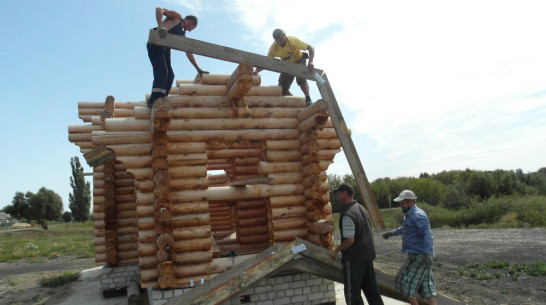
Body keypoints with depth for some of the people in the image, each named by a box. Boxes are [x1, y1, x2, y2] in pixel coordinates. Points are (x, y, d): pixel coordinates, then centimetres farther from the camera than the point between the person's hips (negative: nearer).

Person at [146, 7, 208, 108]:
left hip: (165, 48, 9)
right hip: (156, 44, -9)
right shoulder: (177, 16, 9)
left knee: (169, 75, 3)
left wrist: (198, 69, 21)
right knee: (162, 70, -22)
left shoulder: (182, 35, 27)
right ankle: (155, 100, -32)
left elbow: (189, 53, 25)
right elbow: (159, 10, -6)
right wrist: (160, 26, -22)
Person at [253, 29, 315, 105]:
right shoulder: (274, 47, -21)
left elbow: (311, 48, -29)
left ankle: (308, 100, -32)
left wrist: (310, 62, -45)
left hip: (299, 60, -4)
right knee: (282, 88, -1)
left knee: (300, 79, -36)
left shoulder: (292, 41, -31)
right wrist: (257, 71, -37)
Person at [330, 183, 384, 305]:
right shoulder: (361, 208, 6)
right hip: (368, 255, 9)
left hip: (354, 258, -8)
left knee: (352, 293, 4)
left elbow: (349, 240, -22)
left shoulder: (347, 215, -22)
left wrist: (336, 251, -8)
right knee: (370, 288, 18)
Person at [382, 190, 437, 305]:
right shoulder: (409, 214, 16)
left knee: (406, 282, -3)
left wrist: (428, 254, -35)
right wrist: (392, 233, 42)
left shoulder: (418, 215, -16)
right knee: (426, 284, 8)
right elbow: (405, 228, 36)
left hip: (419, 255, -10)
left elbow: (428, 235, -26)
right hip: (416, 255, 10)